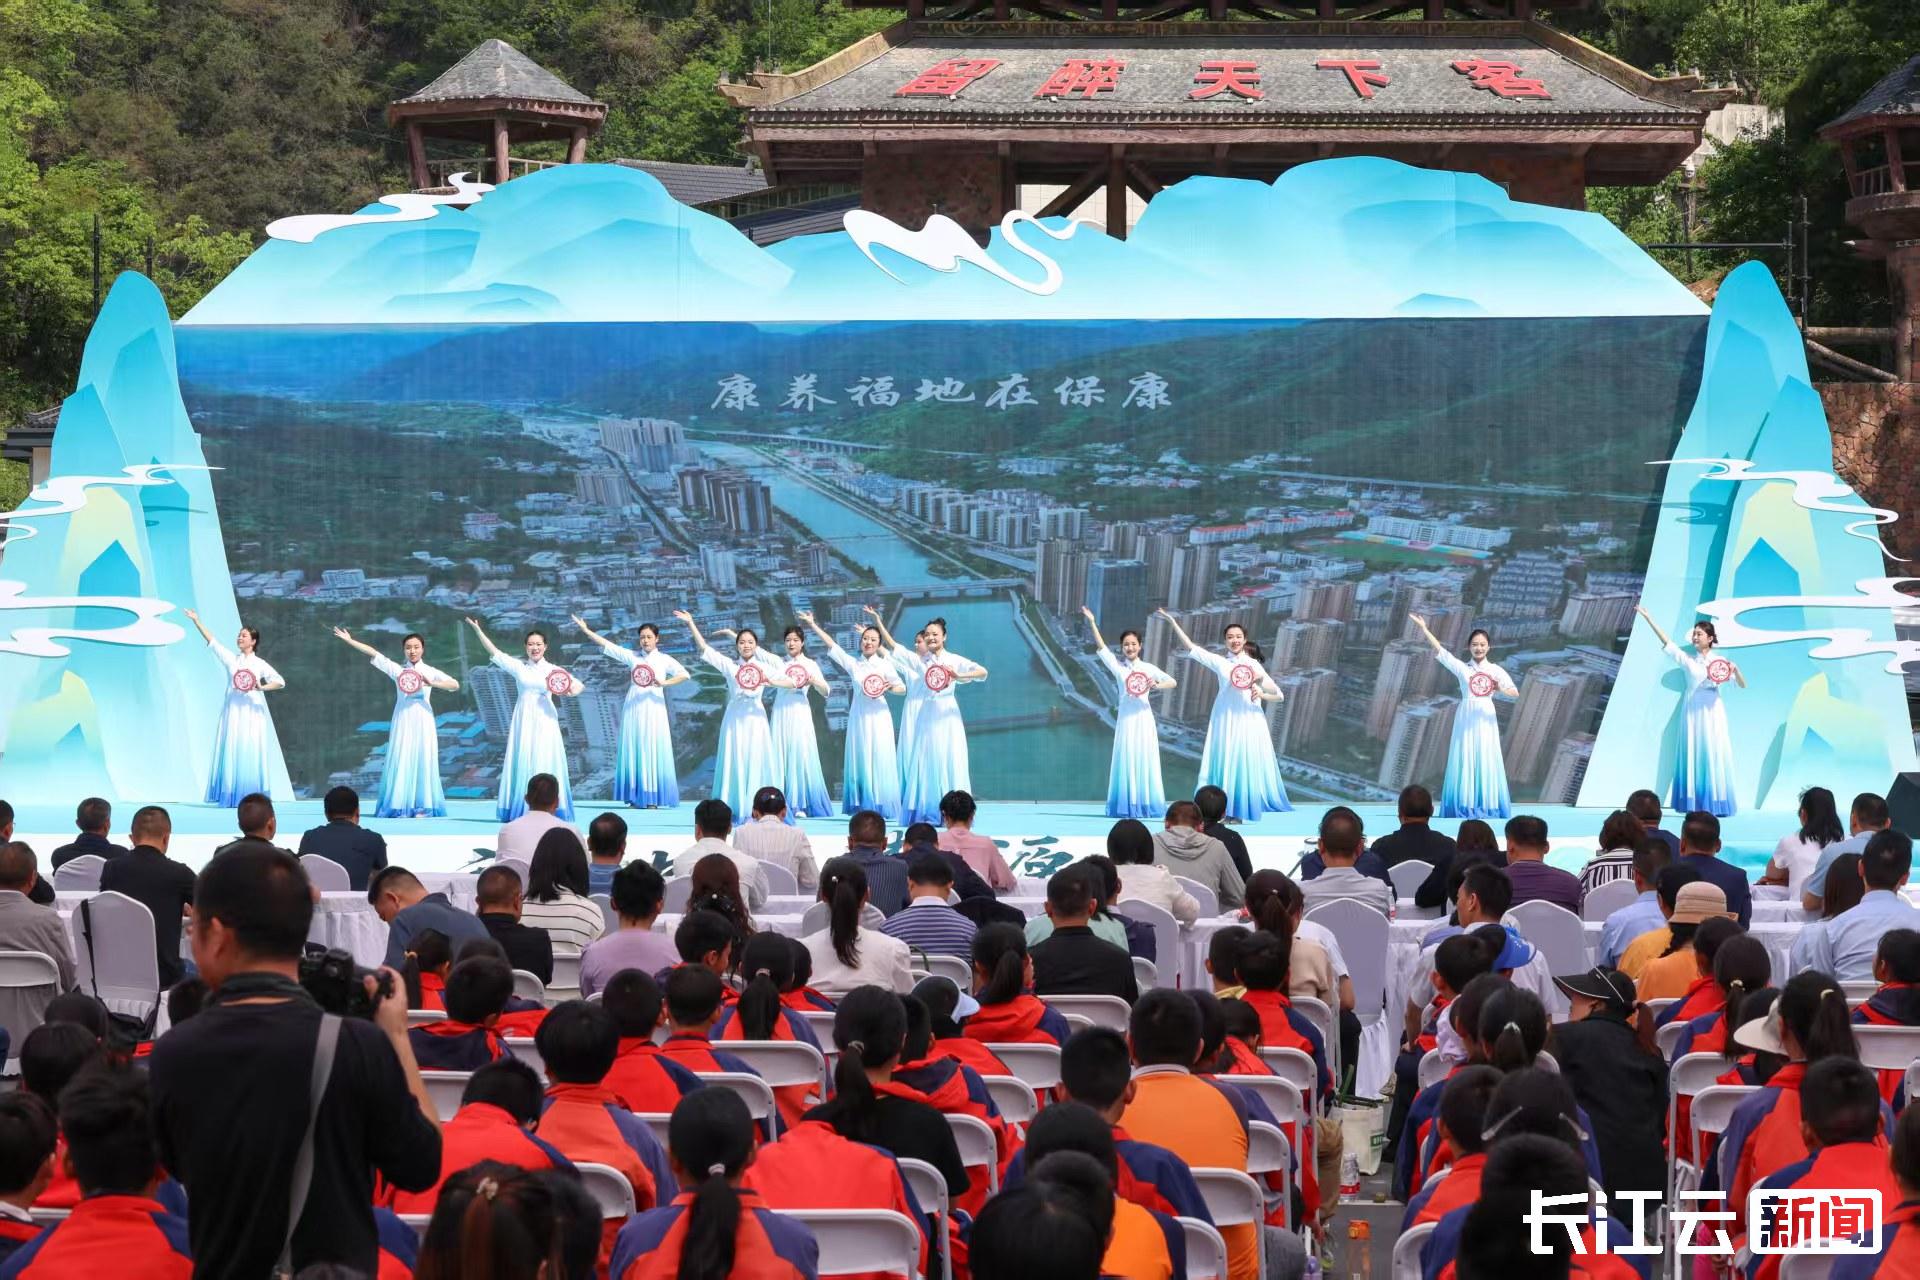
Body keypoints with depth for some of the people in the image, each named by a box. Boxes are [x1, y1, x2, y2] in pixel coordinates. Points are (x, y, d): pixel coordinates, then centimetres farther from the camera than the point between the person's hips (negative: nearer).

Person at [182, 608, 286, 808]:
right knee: (231, 753, -3)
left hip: (252, 711, -1)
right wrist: (196, 621, 2)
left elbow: (280, 682, 0)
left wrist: (262, 687, -17)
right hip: (233, 711, 1)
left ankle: (251, 798, 0)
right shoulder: (231, 659, 8)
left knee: (251, 755, -4)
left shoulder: (260, 664, 4)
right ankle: (231, 797, 0)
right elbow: (211, 641, 6)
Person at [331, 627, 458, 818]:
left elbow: (455, 685, -4)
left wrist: (432, 683, -17)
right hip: (402, 720, 1)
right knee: (400, 761, -3)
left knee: (422, 762, -2)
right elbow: (373, 653, 5)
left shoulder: (430, 672, 6)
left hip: (422, 721, -1)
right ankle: (401, 807, -1)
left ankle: (422, 807, 0)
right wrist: (349, 640, 2)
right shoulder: (397, 669, 8)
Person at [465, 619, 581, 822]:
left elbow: (579, 685, 4)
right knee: (522, 762, 0)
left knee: (545, 763, -4)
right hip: (523, 721, 1)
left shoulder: (553, 670, 6)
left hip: (544, 721, -1)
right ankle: (520, 810, 4)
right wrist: (478, 631, 2)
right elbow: (494, 652, 7)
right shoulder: (518, 667, 9)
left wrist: (569, 691, -18)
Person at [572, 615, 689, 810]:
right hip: (633, 709, 2)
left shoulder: (664, 659, 5)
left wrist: (665, 683, -18)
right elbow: (607, 645, 6)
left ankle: (652, 799, -2)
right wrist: (586, 630, 0)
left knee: (653, 751, -4)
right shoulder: (632, 656, 9)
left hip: (653, 708, -2)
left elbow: (684, 674, -5)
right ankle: (636, 798, 4)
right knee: (633, 750, 0)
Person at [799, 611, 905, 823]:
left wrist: (888, 689, -17)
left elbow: (902, 688, 3)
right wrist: (813, 626, 9)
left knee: (879, 761, -5)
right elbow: (831, 644, 10)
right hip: (858, 715, 2)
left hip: (878, 716, -2)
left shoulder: (885, 664, 4)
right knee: (859, 760, 0)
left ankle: (881, 807, -2)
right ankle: (862, 808, 4)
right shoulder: (853, 663, 9)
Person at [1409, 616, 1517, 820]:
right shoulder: (1462, 668, 5)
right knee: (1465, 762, -3)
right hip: (1466, 718, 0)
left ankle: (1487, 808, 2)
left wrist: (1500, 690, -20)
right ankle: (1465, 808, -2)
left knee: (1486, 763, -1)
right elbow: (1440, 650, -2)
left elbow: (1515, 693, 1)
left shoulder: (1496, 670, 5)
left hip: (1485, 719, 0)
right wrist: (1424, 628, -7)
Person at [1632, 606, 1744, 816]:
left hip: (1712, 712, -1)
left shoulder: (1721, 662, 4)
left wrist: (1736, 670, -17)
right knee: (1693, 756, -1)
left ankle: (1715, 805, 1)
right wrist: (1648, 618, -6)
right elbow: (1665, 641, 0)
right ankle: (1696, 805, 2)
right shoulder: (1687, 659, 6)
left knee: (1713, 757, -2)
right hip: (1692, 712, 1)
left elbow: (1742, 685, 3)